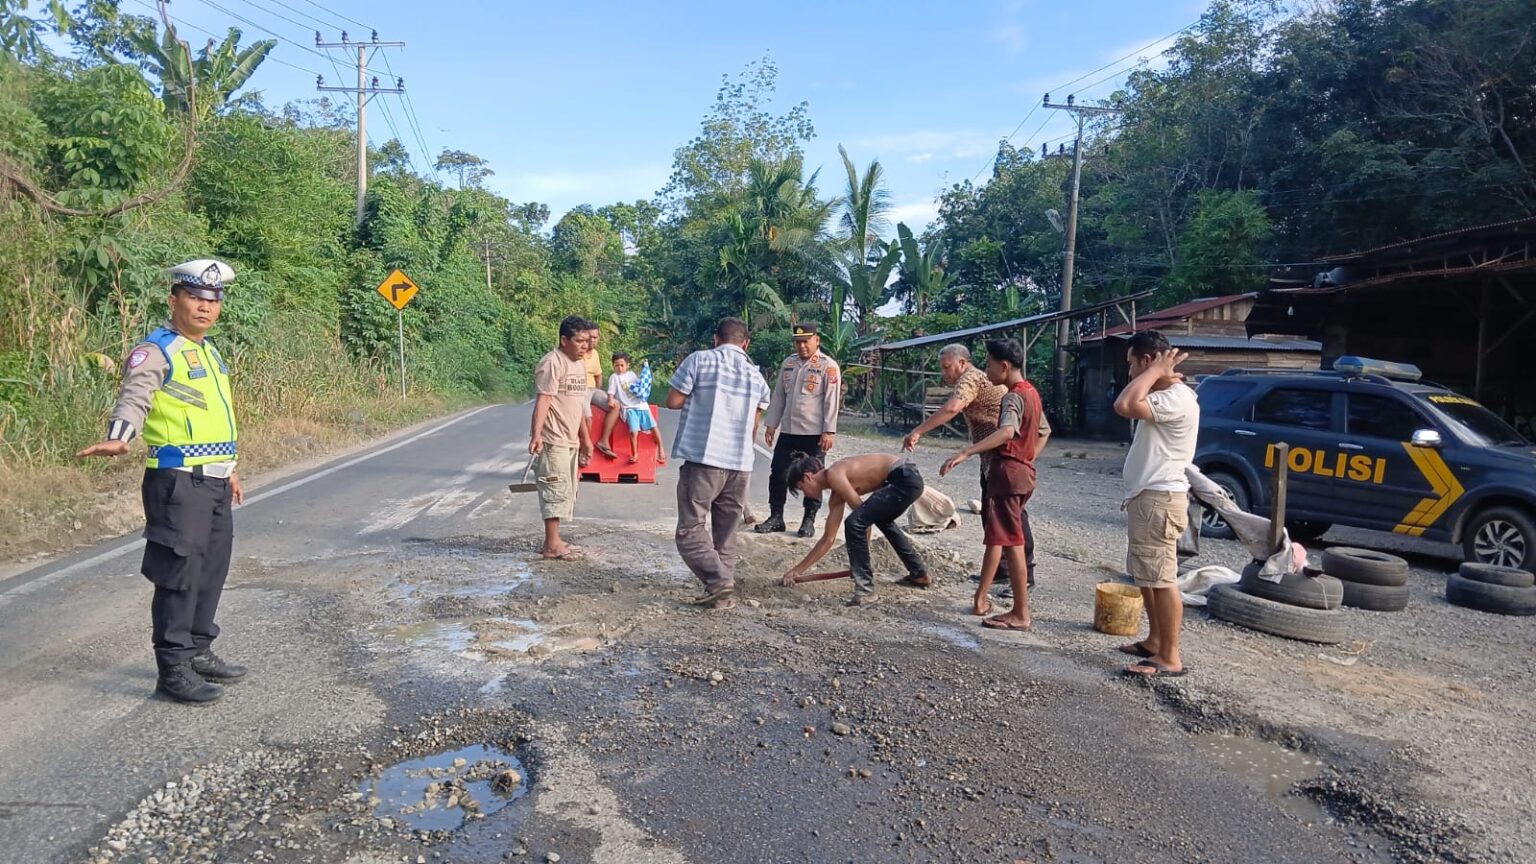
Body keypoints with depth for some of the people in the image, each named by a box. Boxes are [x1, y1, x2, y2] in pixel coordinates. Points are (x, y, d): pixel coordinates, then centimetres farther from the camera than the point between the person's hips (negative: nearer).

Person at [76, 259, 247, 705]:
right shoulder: (155, 350, -9)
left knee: (212, 571, 15)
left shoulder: (211, 352, 17)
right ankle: (172, 670, 3)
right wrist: (118, 438, -44)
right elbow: (135, 398, -25)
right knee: (180, 575, -5)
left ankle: (197, 652, 27)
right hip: (178, 482, -9)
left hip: (215, 483, 9)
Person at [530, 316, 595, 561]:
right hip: (553, 440, -9)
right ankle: (552, 544, -2)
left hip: (571, 441, 9)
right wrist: (536, 433, -31)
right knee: (556, 489, -7)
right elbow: (543, 400, -21)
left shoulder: (579, 365, 15)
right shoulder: (552, 363, -13)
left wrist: (586, 438, 24)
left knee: (565, 491, 13)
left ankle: (554, 539, 21)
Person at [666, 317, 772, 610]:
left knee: (690, 528, 1)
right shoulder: (757, 375, 12)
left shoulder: (699, 360, -3)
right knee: (726, 533, 14)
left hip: (703, 458, -5)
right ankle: (723, 592, 13)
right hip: (740, 463, 5)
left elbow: (673, 401, -3)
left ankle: (718, 580, -13)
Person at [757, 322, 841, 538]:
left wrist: (828, 431, -15)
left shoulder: (828, 366, -7)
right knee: (778, 474, 6)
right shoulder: (788, 363, 10)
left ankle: (809, 520, 16)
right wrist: (771, 424, 10)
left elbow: (831, 401, -10)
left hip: (814, 433, -5)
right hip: (788, 431, 5)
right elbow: (778, 396, 14)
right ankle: (776, 517, 17)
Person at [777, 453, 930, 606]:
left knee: (855, 523, -15)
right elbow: (829, 538, 20)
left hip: (906, 479, -11)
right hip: (906, 479, 11)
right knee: (882, 519, 34)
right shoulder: (837, 494, 17)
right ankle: (920, 574, 48)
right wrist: (799, 569, 23)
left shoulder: (834, 475, -10)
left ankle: (865, 591, -8)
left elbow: (864, 518, -11)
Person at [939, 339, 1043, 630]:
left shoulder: (1013, 396, -16)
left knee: (1011, 543, -6)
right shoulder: (1030, 392, 14)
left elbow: (1007, 432, -35)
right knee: (995, 537, 15)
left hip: (1008, 472, -10)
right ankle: (981, 599, 23)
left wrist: (965, 453, -43)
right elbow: (1040, 432, 27)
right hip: (1023, 471, 10)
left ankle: (1021, 614, -1)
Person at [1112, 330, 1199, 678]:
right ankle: (1155, 642, 29)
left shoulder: (1177, 398, -18)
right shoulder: (1164, 395, 16)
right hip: (1146, 496, 11)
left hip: (1158, 499, -11)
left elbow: (1124, 406, -30)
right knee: (1147, 576, 18)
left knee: (1162, 579, -6)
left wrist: (1156, 372, -21)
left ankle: (1170, 657, 0)